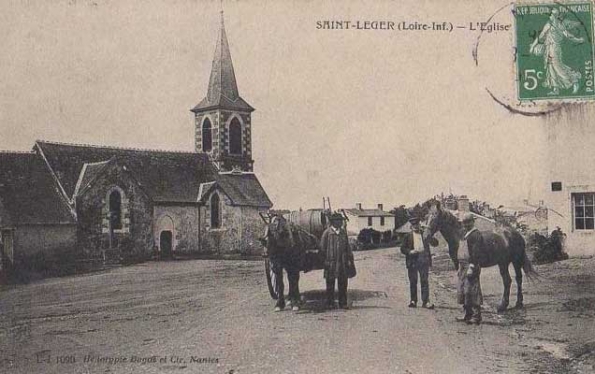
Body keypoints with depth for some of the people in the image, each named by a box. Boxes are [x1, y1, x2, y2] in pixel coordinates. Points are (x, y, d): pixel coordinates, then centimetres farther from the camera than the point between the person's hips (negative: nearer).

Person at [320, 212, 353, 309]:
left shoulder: (343, 232, 11)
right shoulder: (327, 232, -4)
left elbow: (347, 247, 16)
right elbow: (322, 247, -2)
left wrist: (349, 259, 9)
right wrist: (326, 260, -4)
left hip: (342, 262, 4)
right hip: (330, 262, -4)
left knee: (343, 283, 6)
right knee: (330, 284, 2)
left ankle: (343, 303, 13)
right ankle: (330, 304, 9)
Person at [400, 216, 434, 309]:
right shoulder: (408, 236, 10)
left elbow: (427, 248, 14)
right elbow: (402, 249, 7)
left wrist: (429, 261, 6)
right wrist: (410, 251, -12)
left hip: (423, 260, 0)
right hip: (412, 260, 0)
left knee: (424, 281, -5)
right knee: (413, 282, 4)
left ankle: (425, 301, -7)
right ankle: (413, 301, 13)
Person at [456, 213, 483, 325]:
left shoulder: (475, 234, -11)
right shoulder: (466, 234, 20)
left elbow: (475, 253, -19)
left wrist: (471, 267, -25)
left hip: (471, 266, -10)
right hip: (463, 267, 10)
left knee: (471, 292, -10)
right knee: (463, 291, 12)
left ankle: (477, 316, -6)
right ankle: (468, 315, 20)